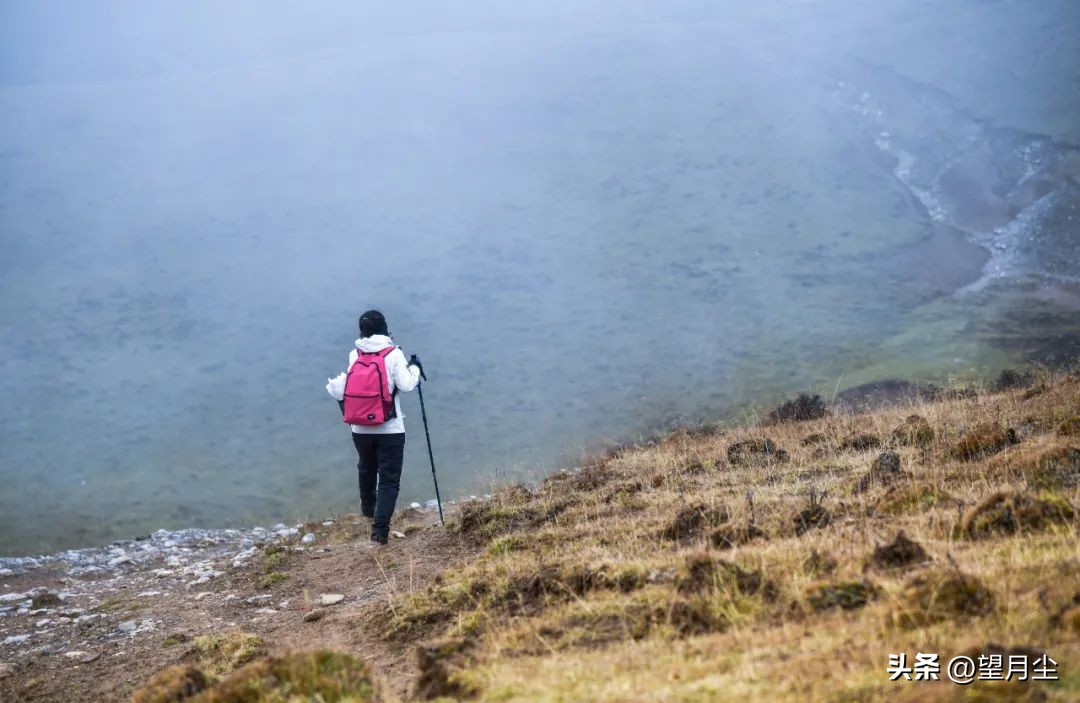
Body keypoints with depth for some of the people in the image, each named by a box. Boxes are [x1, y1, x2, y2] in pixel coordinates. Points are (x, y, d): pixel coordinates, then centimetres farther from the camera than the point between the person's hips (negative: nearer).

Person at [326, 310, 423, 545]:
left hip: (360, 428, 4)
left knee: (366, 469, 28)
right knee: (389, 478, 0)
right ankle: (380, 532, -10)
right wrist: (414, 367, 3)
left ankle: (368, 510, 51)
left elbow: (340, 387, -2)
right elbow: (405, 385, -13)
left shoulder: (354, 355, 0)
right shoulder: (394, 354, -9)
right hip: (390, 428, -4)